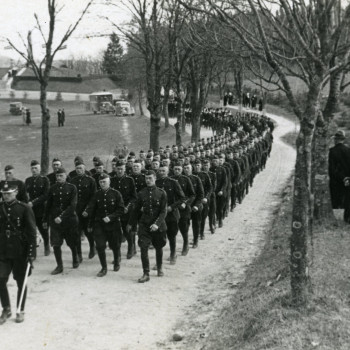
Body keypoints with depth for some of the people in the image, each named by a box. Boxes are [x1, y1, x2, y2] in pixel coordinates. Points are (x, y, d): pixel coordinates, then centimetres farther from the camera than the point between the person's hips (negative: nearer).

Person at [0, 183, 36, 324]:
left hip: (20, 252, -3)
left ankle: (20, 311, 23)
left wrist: (31, 253, -13)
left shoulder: (25, 208, -8)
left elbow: (32, 232, -8)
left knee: (21, 282, 7)